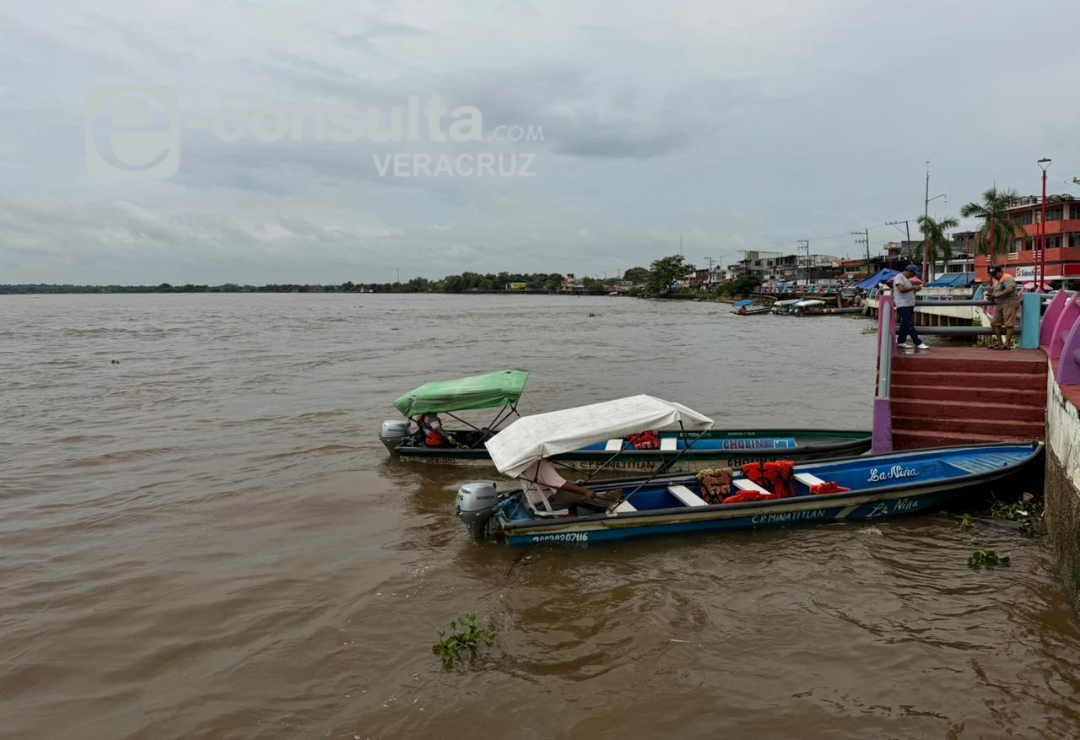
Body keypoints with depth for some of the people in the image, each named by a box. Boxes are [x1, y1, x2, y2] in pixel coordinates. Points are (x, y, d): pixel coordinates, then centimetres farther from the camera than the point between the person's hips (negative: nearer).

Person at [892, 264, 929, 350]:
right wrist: (913, 287, -14)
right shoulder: (899, 277, -9)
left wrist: (915, 289, 6)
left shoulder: (907, 279, 21)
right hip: (903, 305, -10)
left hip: (909, 304, 10)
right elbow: (901, 289, -21)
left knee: (905, 324, 10)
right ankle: (918, 343, -12)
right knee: (910, 325, -10)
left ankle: (901, 341, 16)